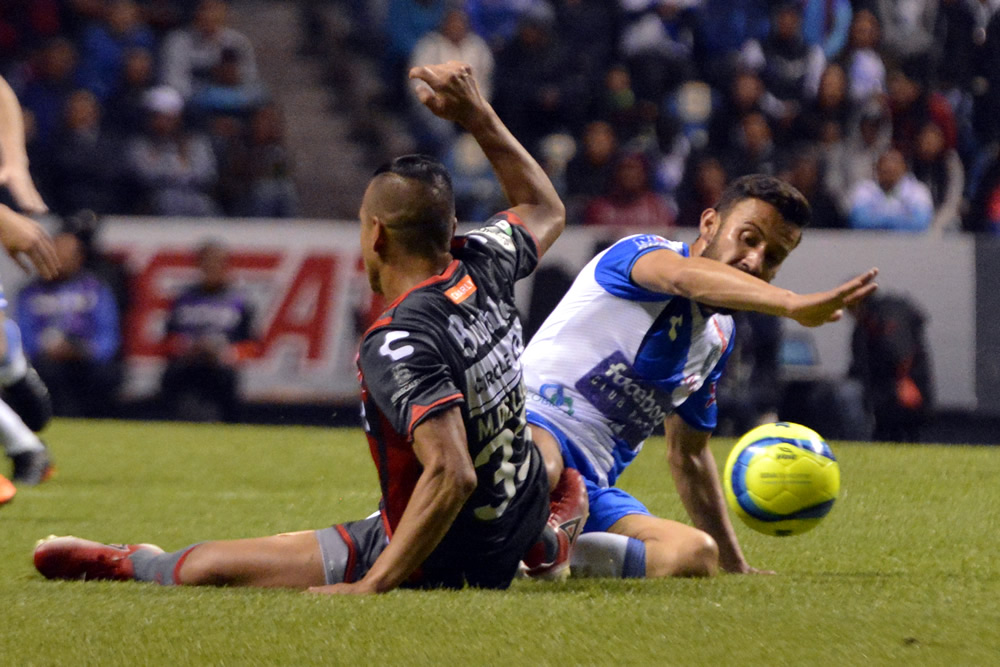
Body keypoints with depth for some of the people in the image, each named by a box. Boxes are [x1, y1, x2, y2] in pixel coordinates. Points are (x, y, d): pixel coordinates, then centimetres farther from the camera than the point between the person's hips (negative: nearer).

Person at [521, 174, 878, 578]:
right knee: (538, 464, -46)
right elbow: (686, 277, -31)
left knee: (697, 553, -24)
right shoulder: (642, 250, -4)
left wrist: (736, 565, 31)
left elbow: (687, 453, 31)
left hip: (590, 490, 8)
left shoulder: (719, 338, 20)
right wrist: (793, 304, -47)